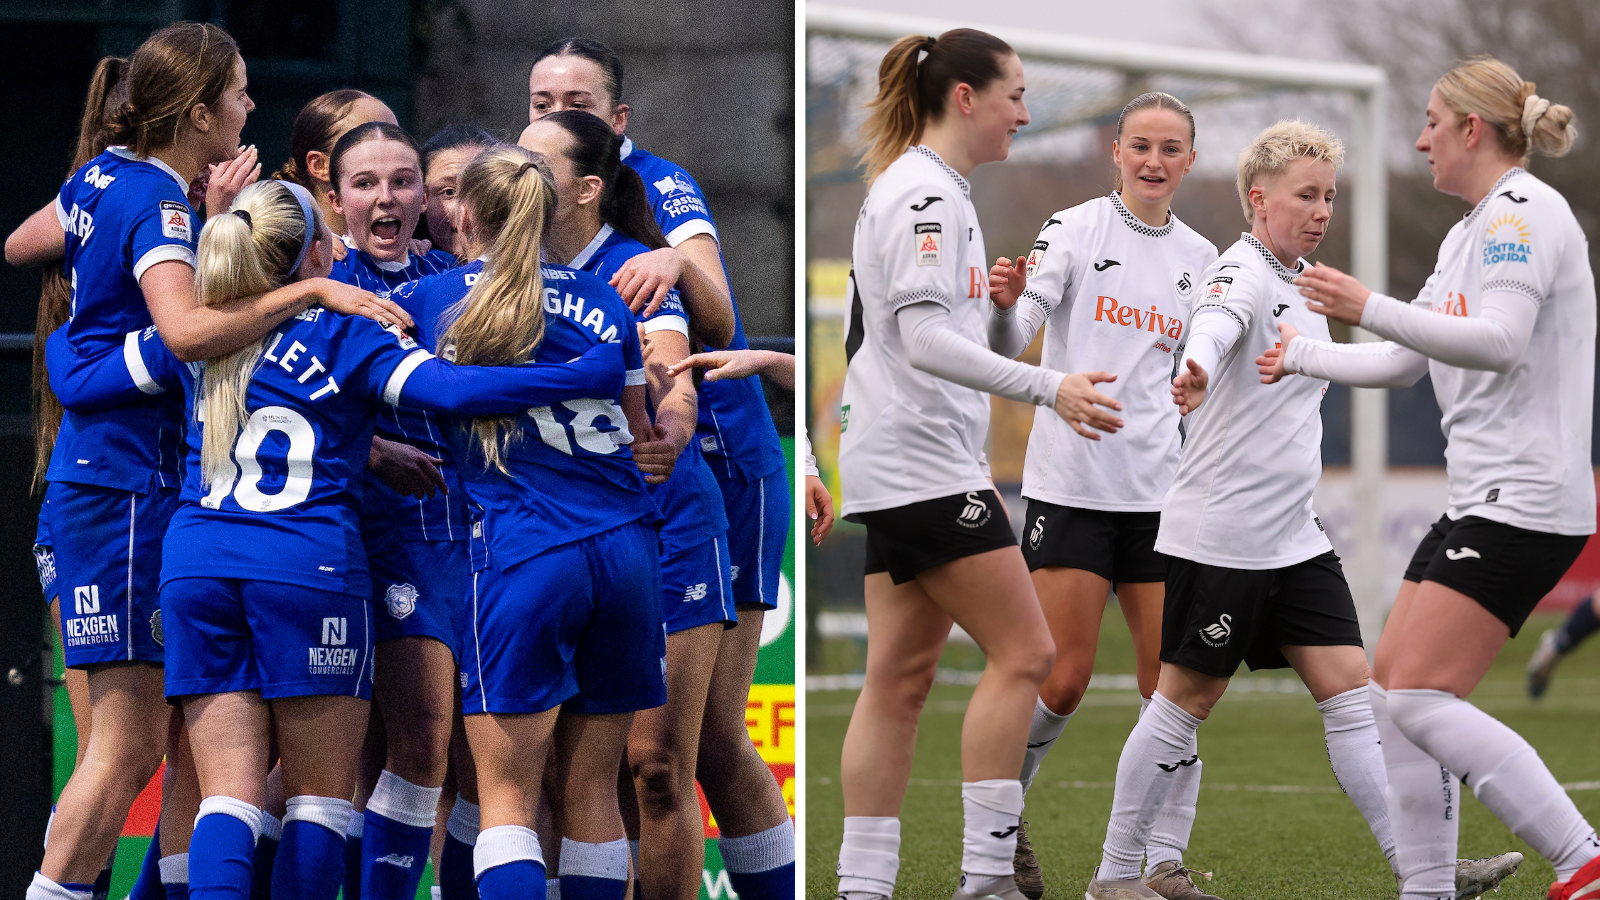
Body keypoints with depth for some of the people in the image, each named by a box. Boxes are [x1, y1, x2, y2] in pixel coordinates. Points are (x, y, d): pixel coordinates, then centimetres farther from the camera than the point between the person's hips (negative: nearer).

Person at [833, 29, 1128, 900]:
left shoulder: (921, 190, 18)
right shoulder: (925, 193, -14)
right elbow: (925, 339, -22)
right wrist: (1049, 387, -23)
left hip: (900, 467, 10)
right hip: (923, 464, -10)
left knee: (900, 677, 6)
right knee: (1022, 651, -9)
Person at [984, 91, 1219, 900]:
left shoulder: (1198, 257, 11)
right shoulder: (1074, 230, -3)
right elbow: (1009, 343, -14)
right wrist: (1007, 305, -34)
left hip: (1160, 492, 4)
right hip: (1072, 487, -4)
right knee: (1061, 682, -7)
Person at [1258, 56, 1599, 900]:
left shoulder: (1524, 212, -11)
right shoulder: (1468, 232, 20)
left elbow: (1500, 341, -26)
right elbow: (1402, 362, 30)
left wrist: (1371, 309, -29)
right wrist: (1306, 354, 40)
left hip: (1526, 504, -10)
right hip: (1481, 504, 10)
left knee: (1418, 698, -17)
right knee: (1391, 690, 6)